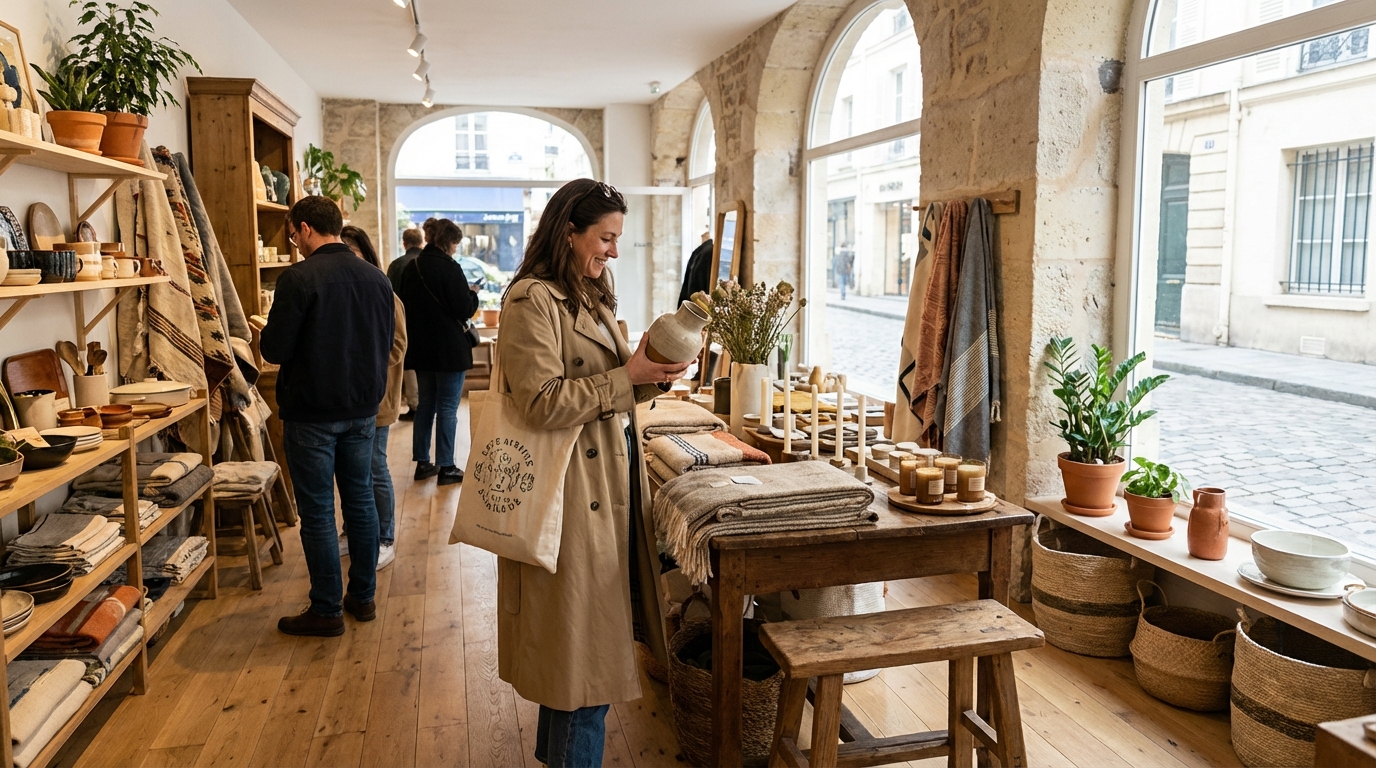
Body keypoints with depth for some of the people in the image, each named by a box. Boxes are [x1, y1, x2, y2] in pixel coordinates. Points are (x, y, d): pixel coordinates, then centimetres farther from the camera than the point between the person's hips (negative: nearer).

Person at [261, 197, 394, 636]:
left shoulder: (298, 278, -16)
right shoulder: (376, 278, 3)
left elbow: (275, 350, -15)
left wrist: (266, 333, 7)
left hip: (311, 414, -6)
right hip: (362, 409, 6)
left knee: (317, 512, 4)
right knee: (360, 501, 15)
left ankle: (326, 611, 12)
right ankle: (363, 596, 25)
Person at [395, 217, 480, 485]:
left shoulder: (411, 268, 5)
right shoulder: (449, 267, -16)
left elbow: (404, 306, 14)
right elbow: (465, 310, -15)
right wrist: (473, 294, 4)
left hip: (421, 348, 7)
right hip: (449, 349, -7)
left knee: (426, 404, 16)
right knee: (447, 408, 1)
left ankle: (422, 462, 20)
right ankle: (446, 468, 5)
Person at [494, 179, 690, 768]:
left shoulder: (592, 298, 14)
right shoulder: (533, 300, -15)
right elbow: (542, 403, -22)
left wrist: (651, 373, -3)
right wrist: (628, 376, -20)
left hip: (599, 482, 9)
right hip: (565, 492, -9)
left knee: (576, 638, 19)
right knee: (581, 638, 1)